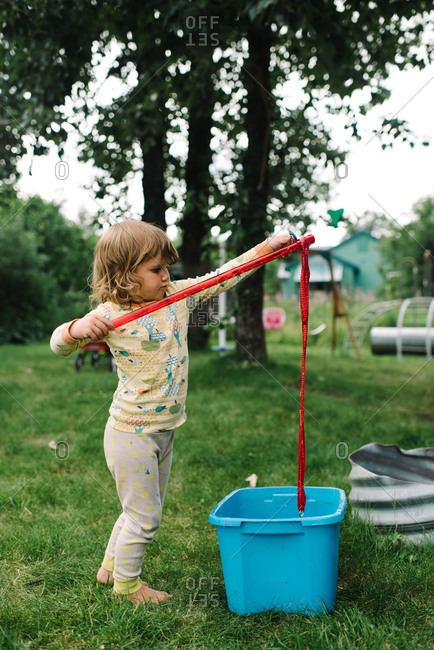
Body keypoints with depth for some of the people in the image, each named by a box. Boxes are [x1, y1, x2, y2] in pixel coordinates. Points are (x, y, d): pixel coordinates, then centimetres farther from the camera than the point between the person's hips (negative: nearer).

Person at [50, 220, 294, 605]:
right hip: (131, 434, -7)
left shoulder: (178, 296, 0)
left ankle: (111, 566, 43)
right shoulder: (111, 315, -17)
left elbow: (222, 278, 5)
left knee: (146, 510, 22)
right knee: (143, 515, 6)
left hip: (164, 430, 7)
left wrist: (266, 248, 1)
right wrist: (77, 329, -42)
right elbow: (58, 344, -19)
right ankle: (125, 584, 30)